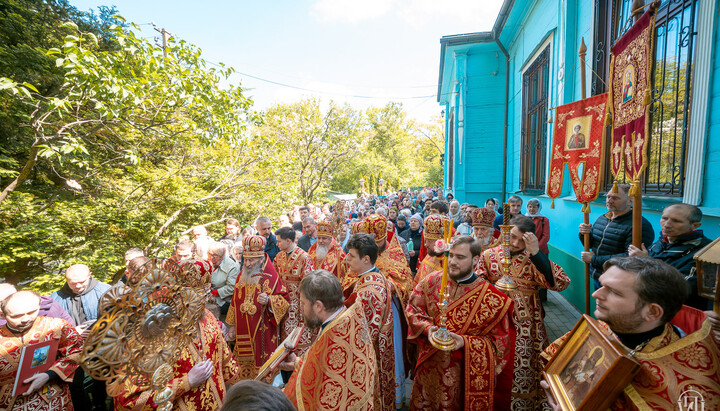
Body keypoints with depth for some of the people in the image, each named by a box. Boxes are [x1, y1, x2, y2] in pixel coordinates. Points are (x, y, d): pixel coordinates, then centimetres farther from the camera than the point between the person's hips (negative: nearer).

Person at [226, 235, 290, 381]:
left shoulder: (270, 276, -11)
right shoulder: (242, 275, 7)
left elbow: (284, 299, -10)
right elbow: (235, 301, 15)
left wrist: (268, 300, -28)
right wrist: (232, 326, 14)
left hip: (262, 331, -5)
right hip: (243, 332, 5)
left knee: (262, 368, 3)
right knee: (244, 364, 15)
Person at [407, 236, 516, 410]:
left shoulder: (491, 297, -16)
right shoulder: (433, 281, -9)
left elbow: (499, 340, -10)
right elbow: (413, 308, -2)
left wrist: (465, 342, -23)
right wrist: (427, 328, -20)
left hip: (463, 372, -2)